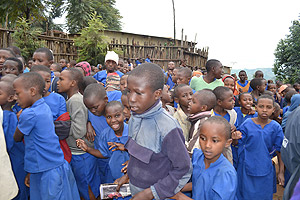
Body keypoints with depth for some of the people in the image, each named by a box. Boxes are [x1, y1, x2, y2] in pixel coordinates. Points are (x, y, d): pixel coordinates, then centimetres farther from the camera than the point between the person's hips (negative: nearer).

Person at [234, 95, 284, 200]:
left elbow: (280, 151, 0)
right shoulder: (247, 124, -8)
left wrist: (281, 172, 0)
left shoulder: (276, 127, -5)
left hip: (265, 171, 1)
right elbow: (237, 144, -4)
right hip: (247, 169, -1)